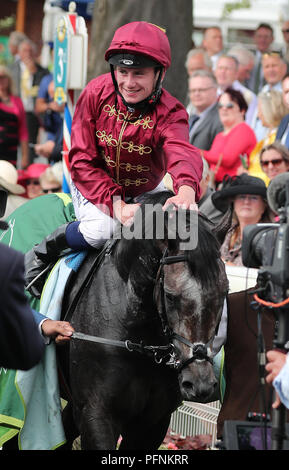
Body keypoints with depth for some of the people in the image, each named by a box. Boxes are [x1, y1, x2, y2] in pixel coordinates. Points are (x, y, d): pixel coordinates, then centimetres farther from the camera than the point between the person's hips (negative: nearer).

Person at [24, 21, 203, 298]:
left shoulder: (169, 113, -25)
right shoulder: (96, 94, -22)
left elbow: (182, 153, -48)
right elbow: (82, 161, -21)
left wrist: (186, 190, -73)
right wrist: (116, 205, -36)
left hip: (145, 190, 2)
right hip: (94, 184, -2)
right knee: (101, 229, -32)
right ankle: (43, 252, -4)